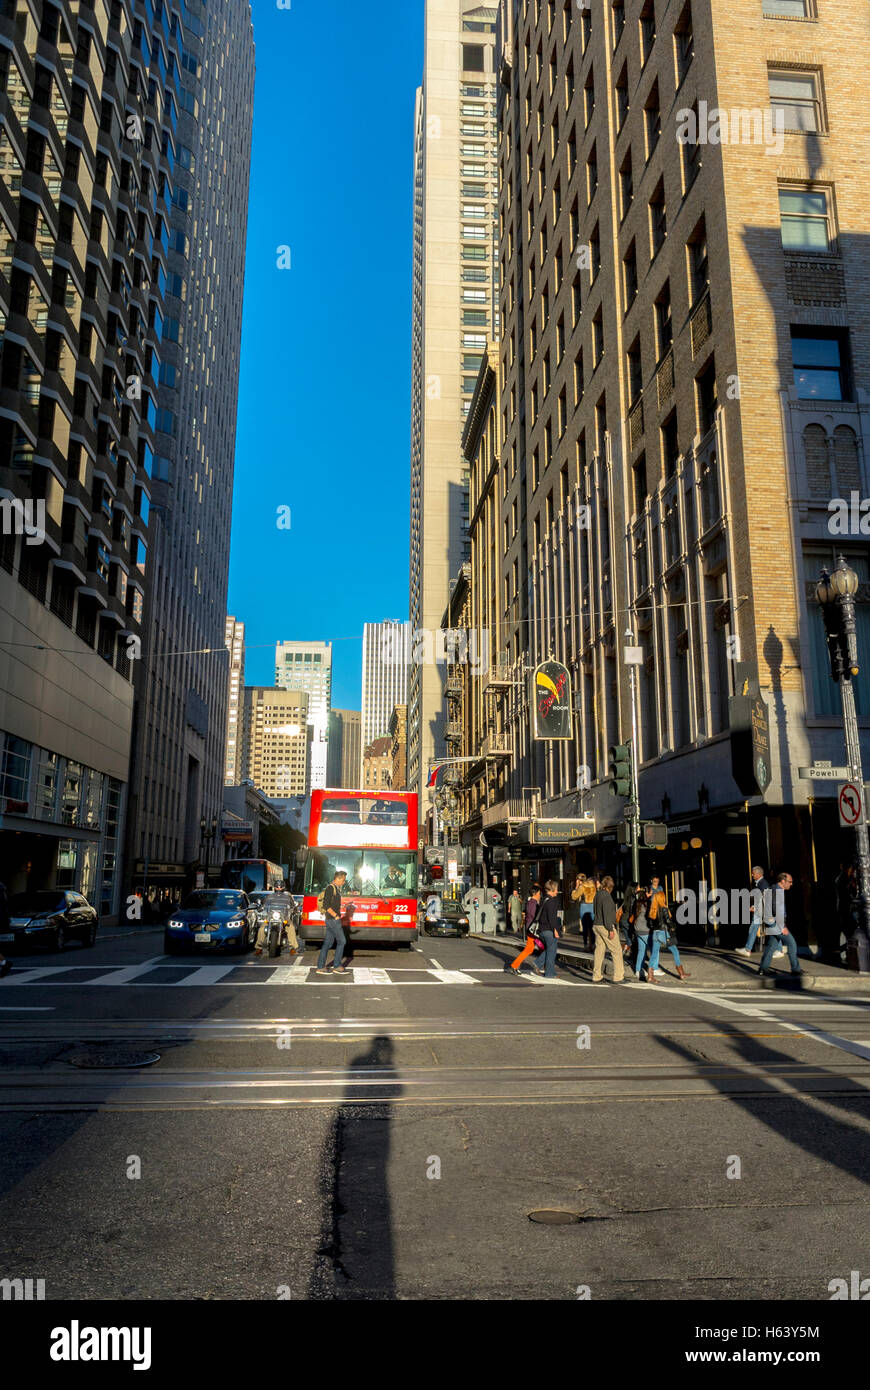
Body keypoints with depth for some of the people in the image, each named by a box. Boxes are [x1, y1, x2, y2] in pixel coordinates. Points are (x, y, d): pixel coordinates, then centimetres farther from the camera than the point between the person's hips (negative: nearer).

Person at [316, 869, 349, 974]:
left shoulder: (336, 889, 17)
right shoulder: (330, 888, -13)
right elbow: (326, 905, -20)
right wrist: (336, 916, -17)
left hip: (331, 920, 9)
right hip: (333, 920, -9)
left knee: (328, 943, 9)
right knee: (342, 941, -4)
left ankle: (320, 966, 10)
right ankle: (337, 966, 1)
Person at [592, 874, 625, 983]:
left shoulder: (597, 895, 13)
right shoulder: (606, 896, -14)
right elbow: (606, 913, -19)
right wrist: (610, 929, -18)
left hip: (596, 925, 8)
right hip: (605, 926, -8)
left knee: (599, 950, 9)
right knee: (616, 951, 0)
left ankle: (596, 977, 10)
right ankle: (618, 977, 0)